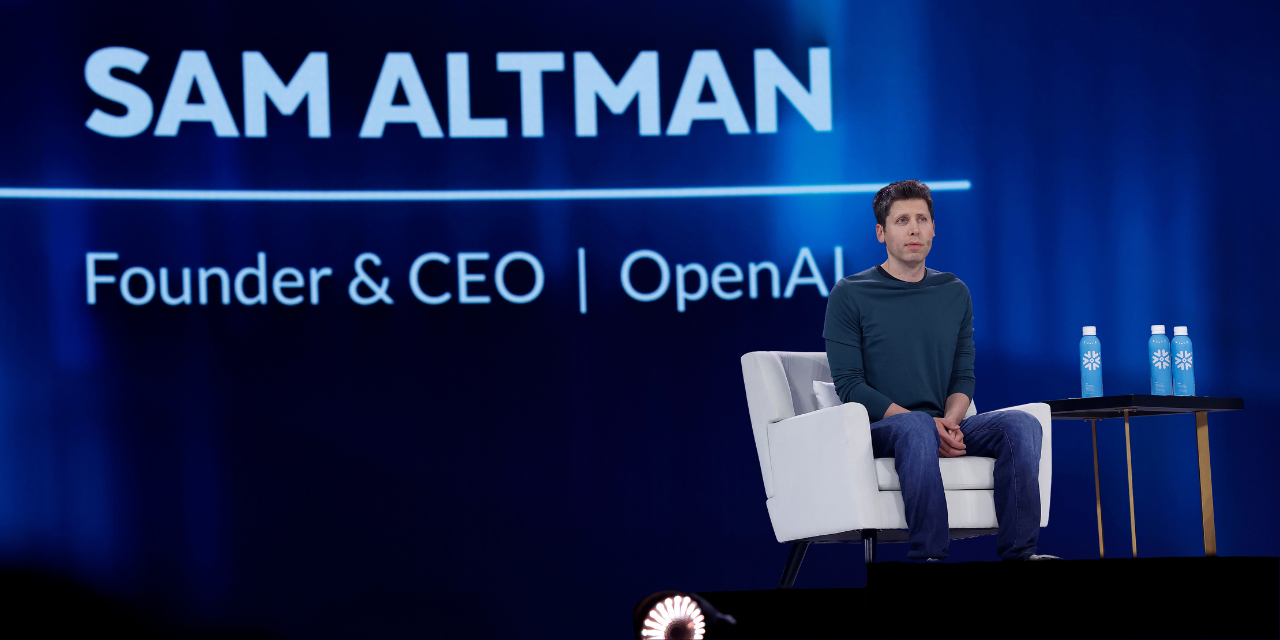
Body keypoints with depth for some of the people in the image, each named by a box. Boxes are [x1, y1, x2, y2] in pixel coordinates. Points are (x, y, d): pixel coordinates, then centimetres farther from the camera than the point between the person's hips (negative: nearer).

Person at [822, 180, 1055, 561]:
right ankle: (927, 558, -42)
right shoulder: (850, 295, 1)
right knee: (916, 426, -38)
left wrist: (951, 420, -11)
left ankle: (1018, 552, -27)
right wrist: (929, 424, -17)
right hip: (878, 429, -5)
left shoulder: (955, 293, 16)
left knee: (1022, 424, -21)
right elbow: (849, 384, -6)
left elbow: (964, 377, 13)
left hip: (942, 426, 5)